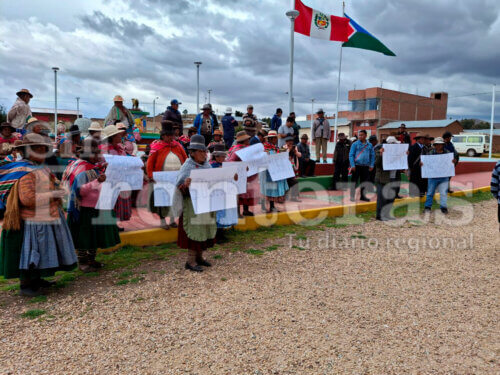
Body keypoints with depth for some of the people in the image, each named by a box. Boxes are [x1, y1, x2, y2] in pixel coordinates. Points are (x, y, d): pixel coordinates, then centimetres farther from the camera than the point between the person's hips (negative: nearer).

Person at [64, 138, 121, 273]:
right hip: (85, 210, -9)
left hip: (97, 208, 9)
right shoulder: (81, 170, -15)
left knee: (95, 235, 16)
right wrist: (96, 181, -35)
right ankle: (82, 262, 15)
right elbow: (80, 190, -26)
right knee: (83, 236, 2)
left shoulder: (97, 167, 12)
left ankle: (91, 259, 29)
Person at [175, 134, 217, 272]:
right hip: (192, 205, -7)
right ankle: (190, 261, 7)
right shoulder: (187, 166, -11)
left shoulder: (207, 165, 8)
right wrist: (185, 185, -37)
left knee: (205, 229, 11)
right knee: (194, 230, -4)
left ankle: (199, 257, 26)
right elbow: (179, 187, -16)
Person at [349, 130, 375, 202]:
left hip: (366, 166, 3)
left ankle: (362, 196, 22)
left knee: (364, 181, 10)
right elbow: (351, 155, -4)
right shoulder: (355, 144, -2)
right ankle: (352, 196, 7)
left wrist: (371, 165, 4)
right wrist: (352, 165, -12)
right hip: (356, 165, -3)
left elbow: (372, 155, 12)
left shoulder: (369, 145, 8)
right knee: (354, 181, 0)